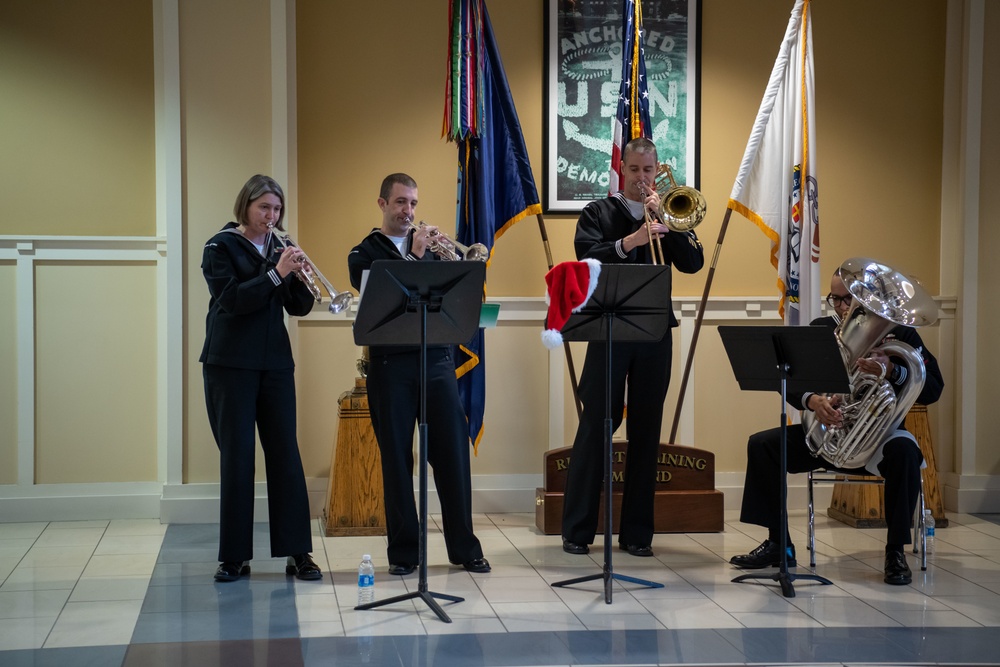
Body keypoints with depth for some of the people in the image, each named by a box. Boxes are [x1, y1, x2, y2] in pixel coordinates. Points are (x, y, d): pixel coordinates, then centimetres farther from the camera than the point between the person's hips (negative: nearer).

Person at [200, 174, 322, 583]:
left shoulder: (278, 248, 11)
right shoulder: (221, 247, -1)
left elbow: (299, 307, 6)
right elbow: (231, 299, -16)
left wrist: (299, 276, -12)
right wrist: (276, 273, -22)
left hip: (275, 364, 4)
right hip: (230, 365, -4)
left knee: (286, 455, 1)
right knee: (236, 457, -1)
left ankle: (298, 553, 5)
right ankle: (234, 557, 6)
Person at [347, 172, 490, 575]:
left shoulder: (431, 246, 15)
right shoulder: (364, 253, 8)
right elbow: (380, 298, -11)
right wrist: (413, 257, -15)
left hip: (436, 359, 2)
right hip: (391, 364, -2)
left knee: (453, 451, 0)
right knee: (397, 457, 2)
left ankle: (464, 546, 9)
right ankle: (403, 550, 11)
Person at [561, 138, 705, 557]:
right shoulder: (598, 213, 6)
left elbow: (693, 263, 0)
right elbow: (587, 259, -11)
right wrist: (629, 241, -25)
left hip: (655, 333, 3)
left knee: (646, 432, 4)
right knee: (595, 426, -2)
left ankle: (637, 532, 10)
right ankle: (577, 530, 3)